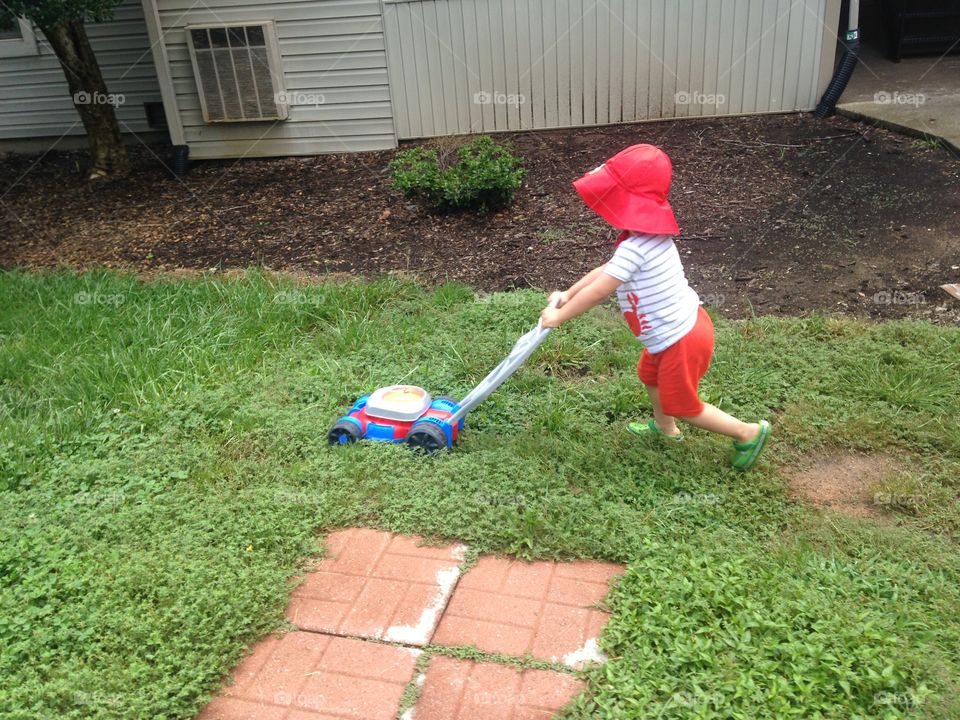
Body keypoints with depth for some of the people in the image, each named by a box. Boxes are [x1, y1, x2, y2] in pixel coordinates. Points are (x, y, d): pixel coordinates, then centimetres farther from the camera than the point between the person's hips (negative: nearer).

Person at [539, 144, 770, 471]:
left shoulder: (635, 246, -29)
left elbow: (598, 291, -25)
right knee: (650, 374, 30)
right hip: (681, 326, 10)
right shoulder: (648, 235, 3)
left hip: (681, 339, -10)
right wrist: (568, 294, 14)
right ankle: (664, 427, 54)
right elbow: (607, 270, 13)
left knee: (681, 404, 11)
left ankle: (749, 433, 24)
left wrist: (559, 316, -12)